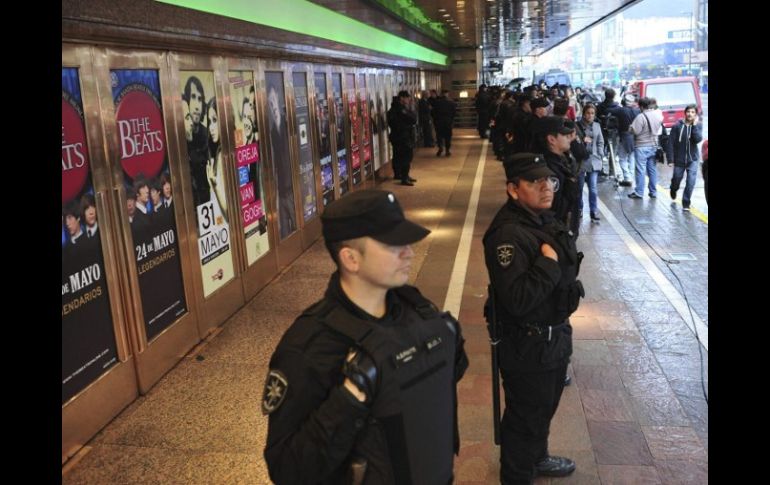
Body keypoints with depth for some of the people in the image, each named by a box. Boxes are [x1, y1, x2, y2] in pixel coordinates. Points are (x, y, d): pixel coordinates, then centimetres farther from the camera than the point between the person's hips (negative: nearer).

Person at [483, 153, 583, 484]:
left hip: (554, 336, 9)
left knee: (545, 407, 28)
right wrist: (548, 262, -30)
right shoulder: (507, 234, -28)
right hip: (528, 345, -9)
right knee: (525, 416, 11)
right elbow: (517, 300, -36)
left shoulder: (544, 220, 3)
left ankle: (538, 458, 51)